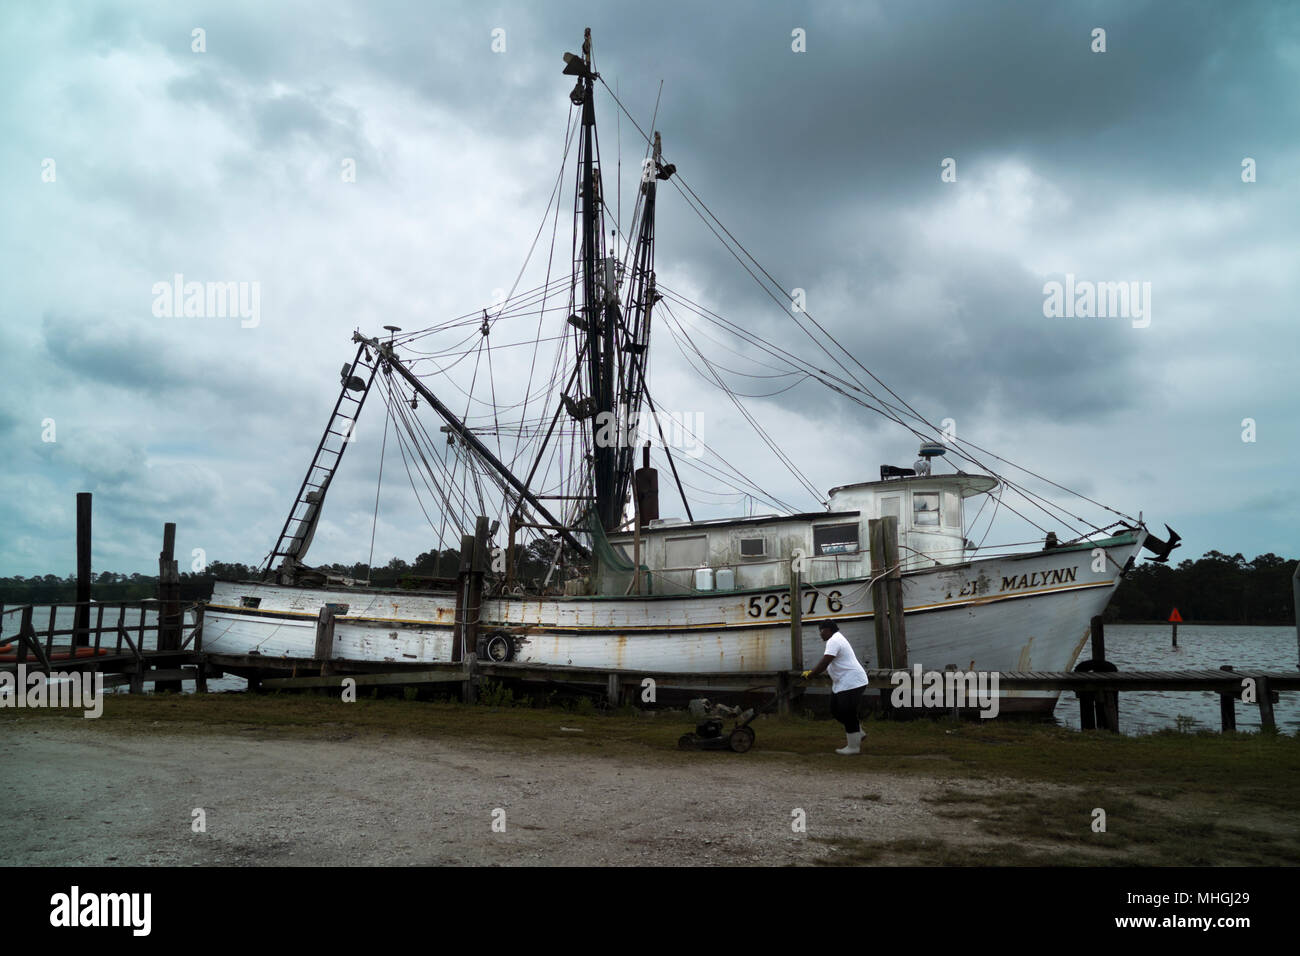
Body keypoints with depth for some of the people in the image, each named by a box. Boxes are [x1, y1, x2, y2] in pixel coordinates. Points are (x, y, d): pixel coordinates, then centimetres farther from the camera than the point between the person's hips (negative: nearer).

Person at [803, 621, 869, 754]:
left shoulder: (834, 641, -17)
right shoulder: (837, 639, 18)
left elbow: (824, 663, -25)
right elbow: (827, 663, 25)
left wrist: (809, 675, -16)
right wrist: (811, 672, 21)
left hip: (852, 683, -11)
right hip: (842, 683, 11)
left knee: (848, 714, -4)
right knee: (836, 711, 15)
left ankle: (854, 746, 6)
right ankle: (857, 732, 25)